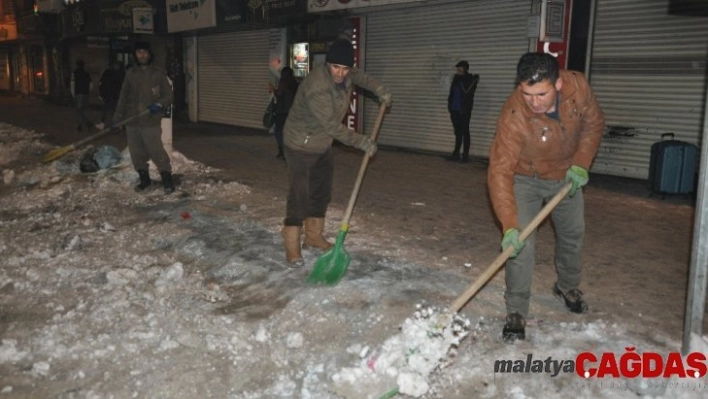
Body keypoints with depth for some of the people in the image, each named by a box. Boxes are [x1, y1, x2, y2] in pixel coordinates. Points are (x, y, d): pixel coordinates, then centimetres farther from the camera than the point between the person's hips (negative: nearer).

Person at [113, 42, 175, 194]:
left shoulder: (158, 74, 1)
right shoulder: (130, 74, 9)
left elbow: (168, 95, 3)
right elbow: (123, 97, 11)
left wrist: (160, 104, -17)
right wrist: (117, 117, 5)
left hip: (151, 122, -4)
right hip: (132, 122, 4)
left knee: (157, 151, -11)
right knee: (137, 154, 9)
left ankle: (167, 179, 1)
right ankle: (144, 179, 25)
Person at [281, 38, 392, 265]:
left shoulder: (345, 75, -7)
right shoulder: (317, 87, -33)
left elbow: (358, 75, 20)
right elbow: (333, 126, -30)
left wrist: (379, 89, 10)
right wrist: (362, 142, -23)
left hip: (323, 145, 9)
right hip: (301, 146, -9)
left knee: (322, 192, 14)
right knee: (299, 195, -7)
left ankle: (313, 236, 29)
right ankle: (292, 246, 2)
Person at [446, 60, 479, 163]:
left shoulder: (471, 79, -3)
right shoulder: (457, 78, 12)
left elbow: (467, 91, -18)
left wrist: (461, 78, -12)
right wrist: (450, 104, 7)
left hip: (464, 110, -6)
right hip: (455, 109, 6)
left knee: (465, 132, -3)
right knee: (458, 132, 11)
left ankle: (465, 155, 1)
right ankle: (456, 154, 17)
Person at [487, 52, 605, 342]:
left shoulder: (577, 87, -27)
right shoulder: (513, 116, -38)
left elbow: (593, 124, -6)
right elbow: (500, 171, -39)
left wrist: (581, 164, -16)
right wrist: (510, 226, -46)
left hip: (566, 175, 5)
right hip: (525, 179, -4)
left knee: (573, 233, 19)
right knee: (521, 244, -16)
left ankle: (567, 287, 45)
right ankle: (516, 312, -1)